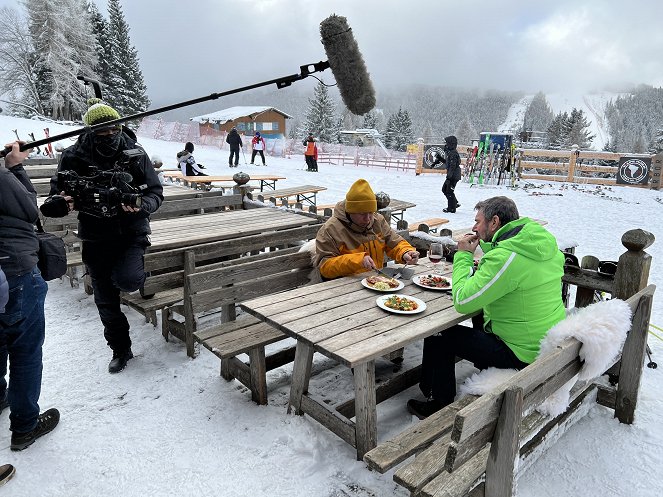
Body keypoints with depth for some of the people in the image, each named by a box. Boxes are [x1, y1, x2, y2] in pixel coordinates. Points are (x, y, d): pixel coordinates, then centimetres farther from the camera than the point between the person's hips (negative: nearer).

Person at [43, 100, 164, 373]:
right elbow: (56, 196, -3)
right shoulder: (74, 157, -8)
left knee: (126, 280, -26)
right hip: (96, 238, 2)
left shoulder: (134, 153, -8)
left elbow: (155, 191, -4)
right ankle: (120, 350, 31)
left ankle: (138, 272, 14)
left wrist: (142, 206, -27)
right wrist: (60, 203, -28)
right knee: (106, 300, 9)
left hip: (132, 232, -1)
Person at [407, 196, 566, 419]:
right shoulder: (544, 241, 2)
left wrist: (463, 255, -13)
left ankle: (440, 404, 15)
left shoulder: (505, 257, -27)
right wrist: (486, 246, 9)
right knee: (480, 314, 30)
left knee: (439, 335, -2)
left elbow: (462, 301, -23)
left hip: (523, 353, -9)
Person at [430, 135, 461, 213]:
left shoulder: (453, 153, -19)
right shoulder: (450, 152, 13)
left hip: (454, 176, -11)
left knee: (449, 191, -3)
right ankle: (455, 203, 25)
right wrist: (440, 159, 24)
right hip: (451, 175, 11)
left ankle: (451, 208, 7)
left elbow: (452, 166, -24)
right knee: (444, 189, 17)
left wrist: (449, 177, -26)